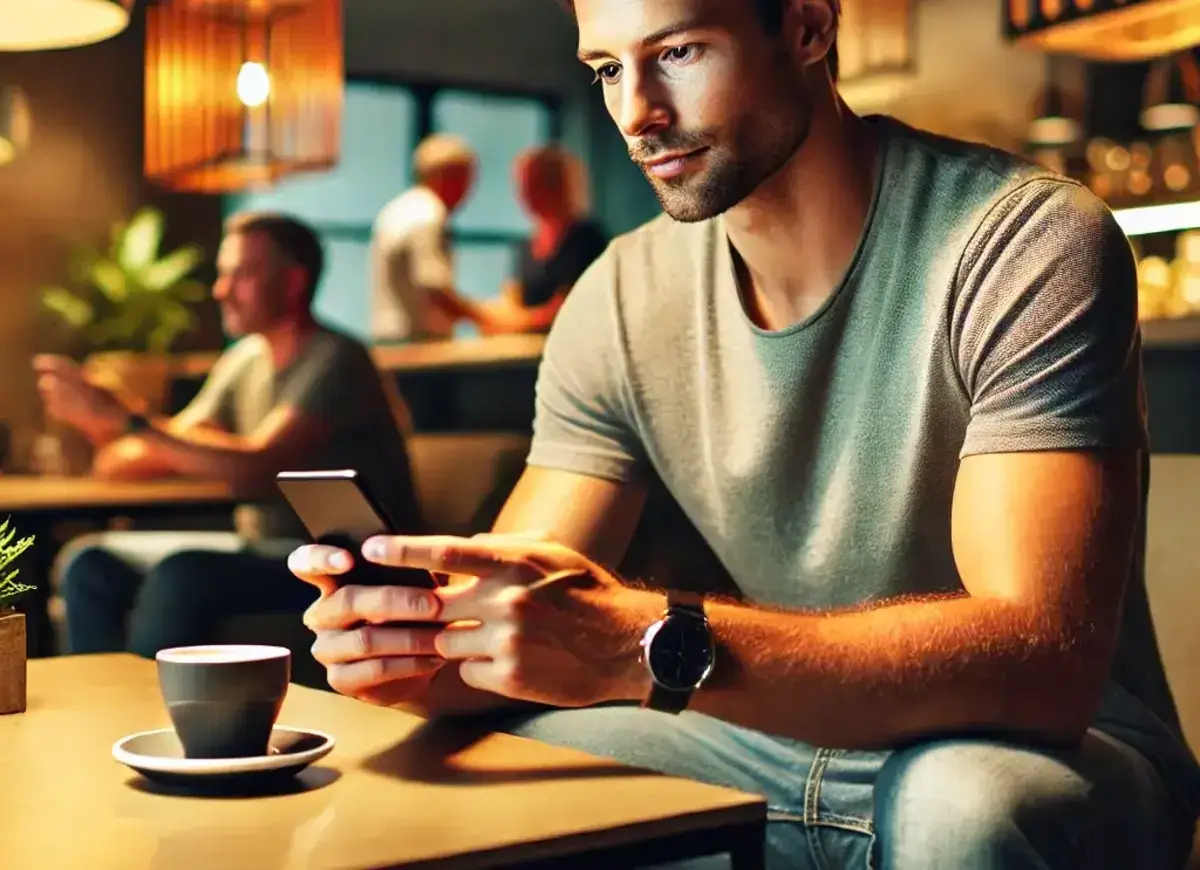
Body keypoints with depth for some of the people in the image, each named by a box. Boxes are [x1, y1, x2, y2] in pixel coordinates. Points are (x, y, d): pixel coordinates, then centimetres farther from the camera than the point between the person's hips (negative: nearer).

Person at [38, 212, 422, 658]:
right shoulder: (245, 360, 10)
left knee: (181, 573, -31)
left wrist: (123, 419, -26)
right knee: (91, 563, -3)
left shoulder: (335, 361, -14)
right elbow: (174, 448, 9)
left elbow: (257, 467, -26)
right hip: (265, 548, 8)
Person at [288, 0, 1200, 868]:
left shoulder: (1025, 243, -19)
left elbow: (1046, 660, -30)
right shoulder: (620, 303, -3)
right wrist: (418, 649, -27)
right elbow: (515, 614, -3)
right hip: (790, 747, 3)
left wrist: (655, 648, -40)